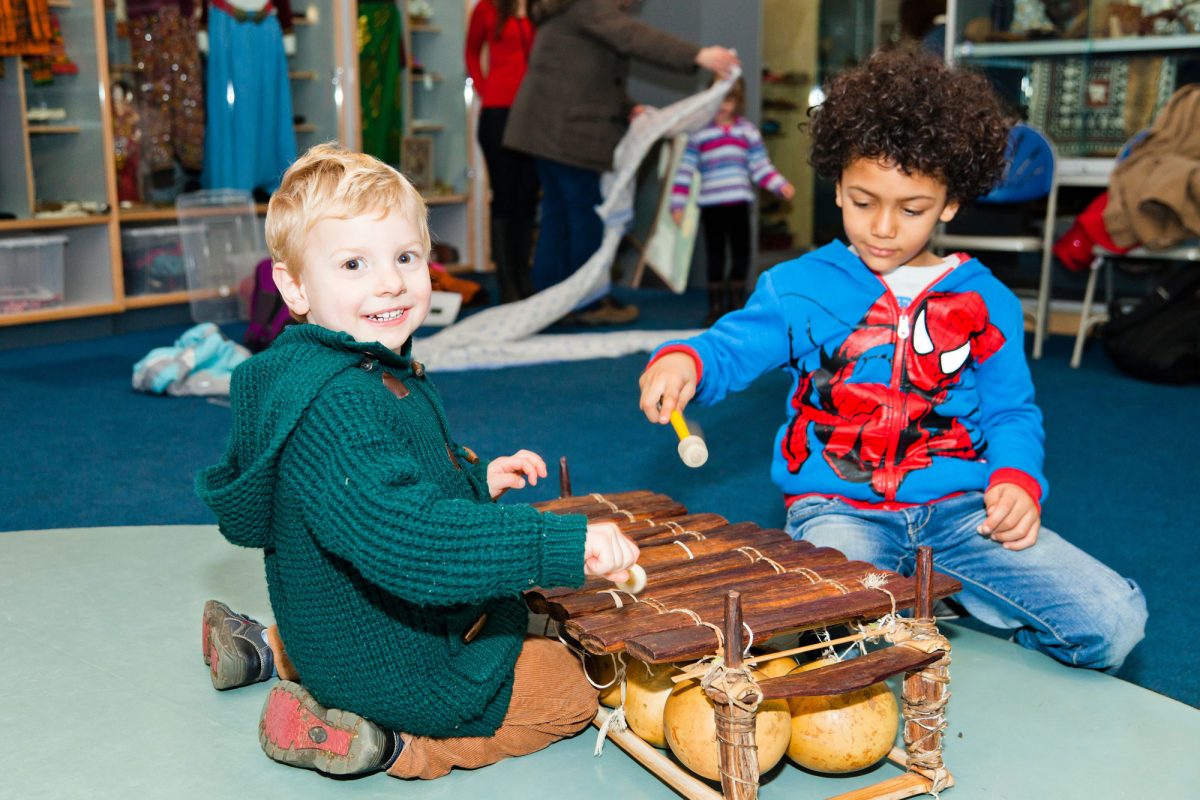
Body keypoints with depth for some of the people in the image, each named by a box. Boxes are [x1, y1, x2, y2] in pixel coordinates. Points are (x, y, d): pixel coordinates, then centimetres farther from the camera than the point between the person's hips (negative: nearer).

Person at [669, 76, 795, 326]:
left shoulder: (747, 130, 7)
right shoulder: (698, 133, 3)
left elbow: (761, 166, 7)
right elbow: (686, 169, 2)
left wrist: (781, 186, -8)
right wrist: (677, 204, -4)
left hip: (739, 202, 1)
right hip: (710, 204, -1)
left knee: (741, 252, 5)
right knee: (715, 255, 4)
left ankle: (736, 302, 20)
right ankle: (716, 307, 13)